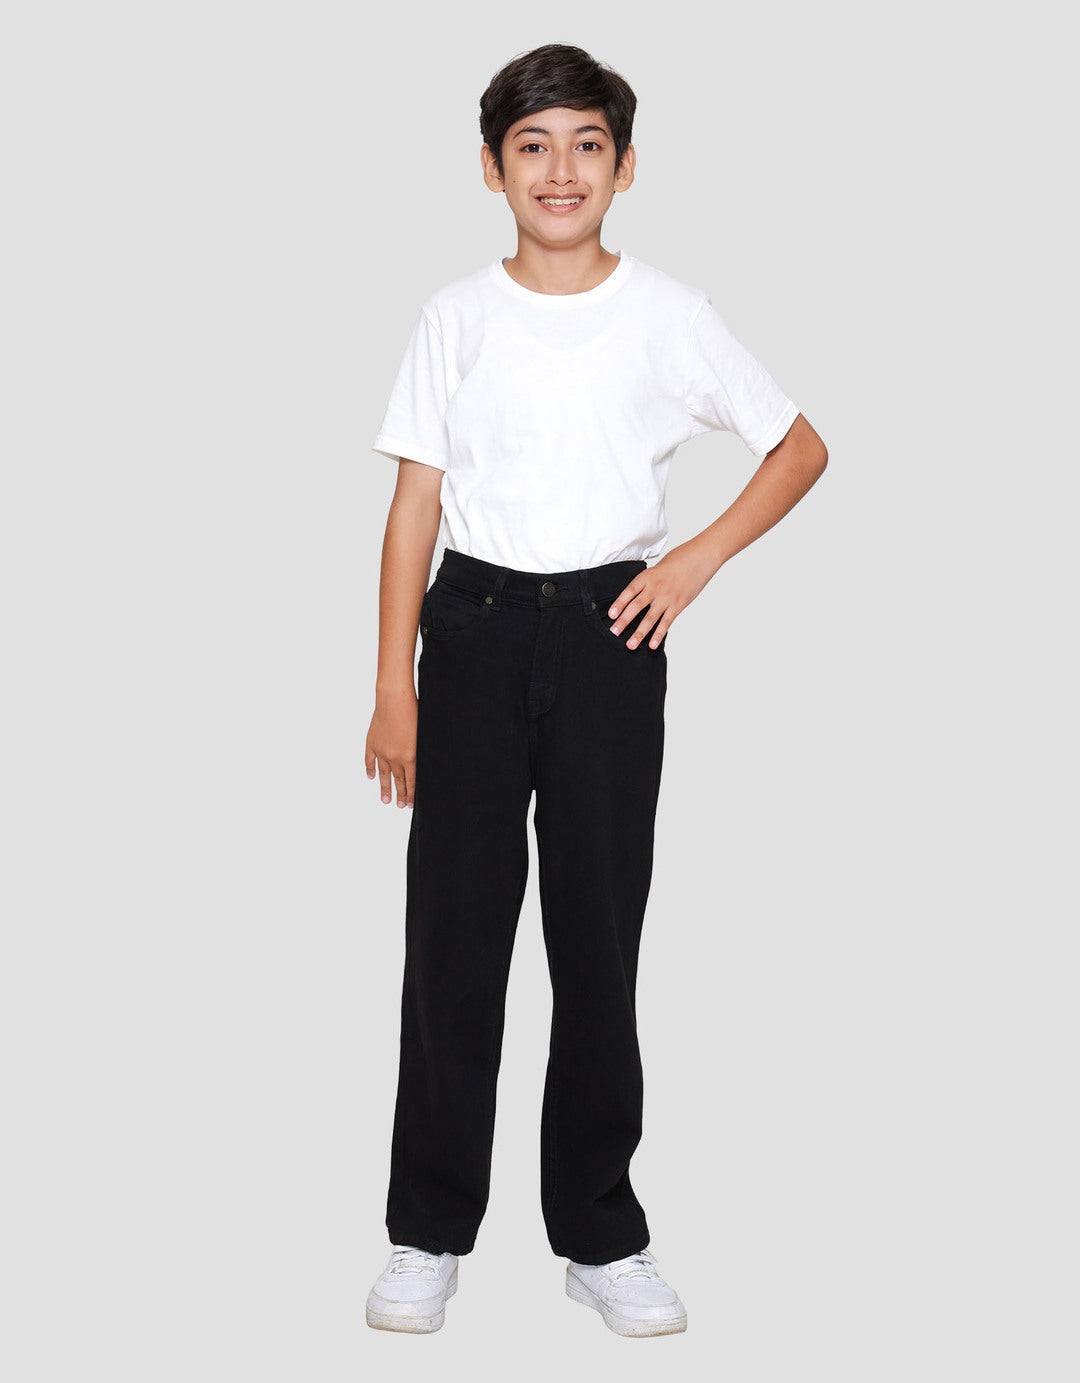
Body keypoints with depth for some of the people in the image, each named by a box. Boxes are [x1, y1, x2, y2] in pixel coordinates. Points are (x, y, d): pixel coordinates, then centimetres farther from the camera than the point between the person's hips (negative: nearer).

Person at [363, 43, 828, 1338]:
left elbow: (800, 448, 9)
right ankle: (430, 1233, 14)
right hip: (476, 626, 0)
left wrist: (698, 558, -3)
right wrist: (394, 686, -1)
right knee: (453, 929, 1)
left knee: (600, 934, 4)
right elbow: (415, 501, 3)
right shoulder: (457, 315, 3)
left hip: (609, 633, 0)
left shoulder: (668, 311, 2)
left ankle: (600, 1236, 16)